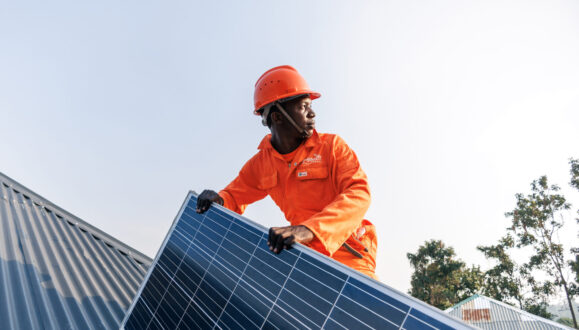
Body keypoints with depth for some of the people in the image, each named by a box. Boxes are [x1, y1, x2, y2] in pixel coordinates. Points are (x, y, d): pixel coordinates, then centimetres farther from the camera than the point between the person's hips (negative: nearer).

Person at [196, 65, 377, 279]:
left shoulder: (331, 146, -7)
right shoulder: (261, 164, 5)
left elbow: (359, 193, -20)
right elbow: (236, 195, 18)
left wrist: (310, 229, -37)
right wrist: (218, 200, -9)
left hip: (347, 254, -3)